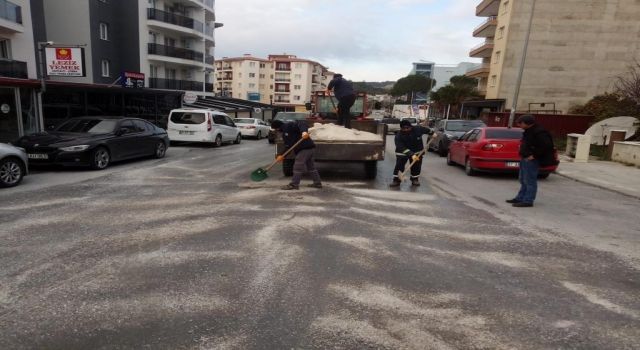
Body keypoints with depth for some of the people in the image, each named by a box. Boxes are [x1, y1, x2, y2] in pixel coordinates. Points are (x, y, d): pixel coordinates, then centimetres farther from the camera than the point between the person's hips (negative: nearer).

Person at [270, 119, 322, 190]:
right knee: (311, 167, 16)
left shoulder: (290, 125, -8)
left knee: (298, 167, -6)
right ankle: (317, 183, 24)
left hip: (306, 148, -11)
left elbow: (301, 123, -23)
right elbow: (288, 145, 16)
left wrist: (304, 131, -41)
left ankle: (294, 184, 0)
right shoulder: (284, 133, 20)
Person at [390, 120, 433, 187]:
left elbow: (425, 130, 5)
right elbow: (402, 148, -34)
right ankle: (396, 180, -1)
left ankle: (415, 179, 21)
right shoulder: (398, 136, -27)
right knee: (399, 165, -11)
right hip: (402, 152, -2)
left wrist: (432, 133, 19)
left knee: (416, 166, 2)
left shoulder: (418, 129, -17)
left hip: (417, 151, 2)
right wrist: (411, 155, -44)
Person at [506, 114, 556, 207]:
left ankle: (528, 201, 0)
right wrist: (523, 154, 13)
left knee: (530, 181, -5)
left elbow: (546, 145, -24)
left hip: (531, 160, -10)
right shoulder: (529, 131, 13)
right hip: (525, 158, 10)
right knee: (523, 180, 15)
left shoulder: (539, 132, -18)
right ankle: (520, 198, 23)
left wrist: (534, 155, -21)